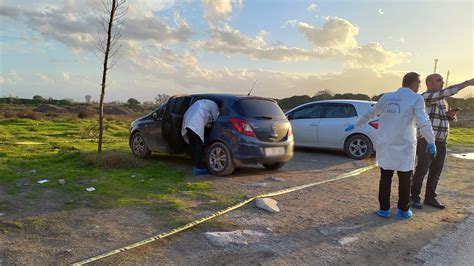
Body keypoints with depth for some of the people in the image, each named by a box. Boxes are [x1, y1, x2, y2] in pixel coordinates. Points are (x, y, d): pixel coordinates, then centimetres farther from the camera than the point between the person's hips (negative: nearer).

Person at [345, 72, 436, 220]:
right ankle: (403, 210, 18)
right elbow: (423, 122, -16)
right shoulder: (416, 99, -7)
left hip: (385, 145, 4)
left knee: (385, 177, 13)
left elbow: (370, 113, 13)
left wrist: (355, 125, 22)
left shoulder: (387, 97, 6)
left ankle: (384, 209, 17)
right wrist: (431, 142, -10)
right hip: (404, 146, -4)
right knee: (405, 179, 11)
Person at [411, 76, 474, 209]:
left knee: (436, 171, 9)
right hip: (426, 140, -8)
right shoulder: (425, 97, -11)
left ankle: (430, 198, 18)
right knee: (422, 170, -7)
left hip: (441, 142, 8)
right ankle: (414, 198, 4)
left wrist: (451, 114, -2)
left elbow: (447, 118, 21)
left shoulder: (442, 100, 16)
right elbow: (446, 92, -26)